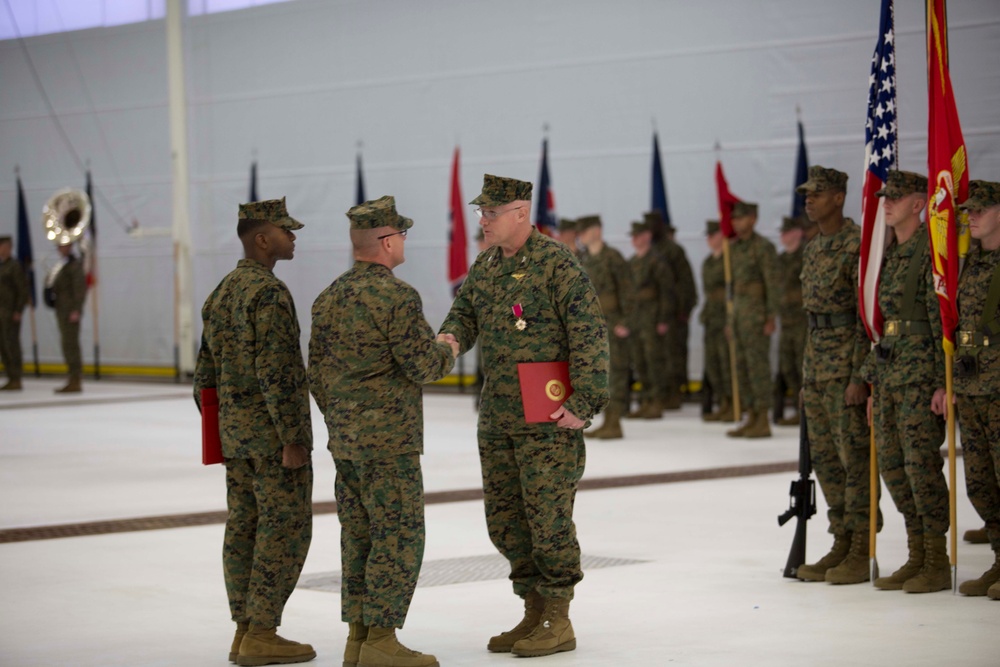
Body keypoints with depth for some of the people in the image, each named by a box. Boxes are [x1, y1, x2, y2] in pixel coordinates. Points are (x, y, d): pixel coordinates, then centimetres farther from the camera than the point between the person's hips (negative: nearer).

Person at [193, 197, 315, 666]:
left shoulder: (221, 293, 14)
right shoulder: (269, 292, -15)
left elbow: (206, 372, 17)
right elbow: (275, 372, -22)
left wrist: (218, 430, 23)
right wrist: (293, 438, -20)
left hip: (234, 429, 9)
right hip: (273, 431, -9)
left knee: (243, 528, 10)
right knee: (284, 529, -4)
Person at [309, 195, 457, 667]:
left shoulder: (328, 298, 9)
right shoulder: (397, 297, -16)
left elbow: (317, 371, 14)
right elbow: (422, 365, -16)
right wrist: (448, 352, 5)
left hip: (344, 439, 8)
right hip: (390, 440, -8)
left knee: (359, 537, 13)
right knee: (398, 538, -2)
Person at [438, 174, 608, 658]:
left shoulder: (556, 263, -12)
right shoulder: (485, 267, 12)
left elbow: (590, 334, -14)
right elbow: (464, 312, 18)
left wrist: (585, 401, -19)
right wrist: (450, 339, -7)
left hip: (547, 418, -8)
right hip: (497, 416, 8)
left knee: (549, 518, -4)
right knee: (505, 520, 12)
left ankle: (558, 623, 6)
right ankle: (534, 614, 24)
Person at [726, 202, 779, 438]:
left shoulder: (763, 247, -9)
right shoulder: (735, 248, 16)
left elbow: (773, 284, -13)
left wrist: (771, 319, -17)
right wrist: (731, 319, 18)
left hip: (758, 315, -8)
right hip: (739, 313, 8)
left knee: (758, 365, -8)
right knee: (742, 366, 9)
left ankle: (763, 423, -6)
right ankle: (751, 419, 14)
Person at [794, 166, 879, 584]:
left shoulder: (856, 246, -13)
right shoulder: (813, 250, 15)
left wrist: (859, 375, -20)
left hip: (847, 364, -9)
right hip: (816, 364, 9)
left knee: (855, 456, -5)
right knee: (825, 457, 11)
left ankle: (861, 552, 0)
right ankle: (841, 545, 18)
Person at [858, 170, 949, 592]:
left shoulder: (931, 251, -10)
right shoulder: (889, 255, 16)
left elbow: (943, 319, -15)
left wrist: (942, 380, -19)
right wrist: (874, 381, 19)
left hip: (920, 372, -9)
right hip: (888, 370, 9)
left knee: (921, 462, -8)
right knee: (891, 463, 9)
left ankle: (937, 563, -1)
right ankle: (916, 557, 17)